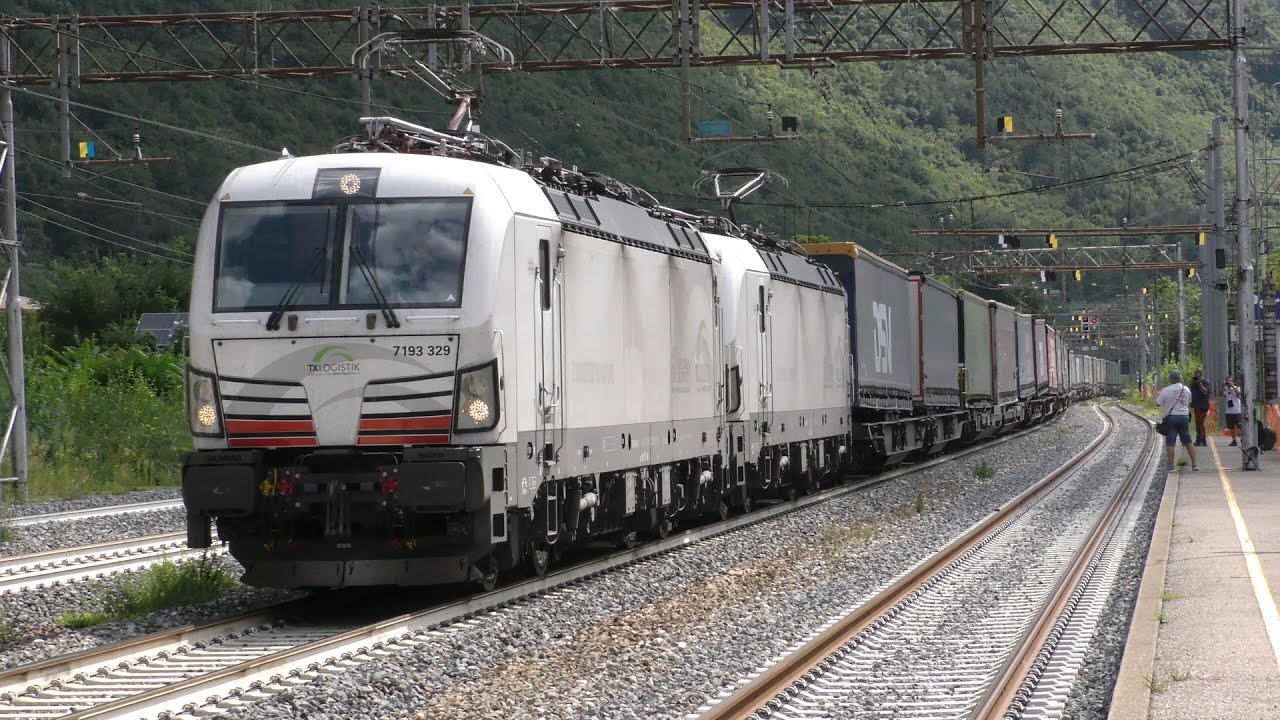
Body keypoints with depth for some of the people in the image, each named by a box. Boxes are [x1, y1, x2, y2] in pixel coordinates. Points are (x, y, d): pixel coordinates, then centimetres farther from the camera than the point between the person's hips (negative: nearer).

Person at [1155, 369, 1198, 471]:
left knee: (1170, 442, 1)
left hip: (1171, 417, -4)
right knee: (1188, 441, 9)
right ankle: (1194, 464, 7)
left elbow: (1158, 403, -1)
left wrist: (1157, 397, 18)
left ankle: (1171, 465, -2)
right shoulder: (1186, 389, 4)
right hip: (1184, 416, 4)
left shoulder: (1166, 390, -10)